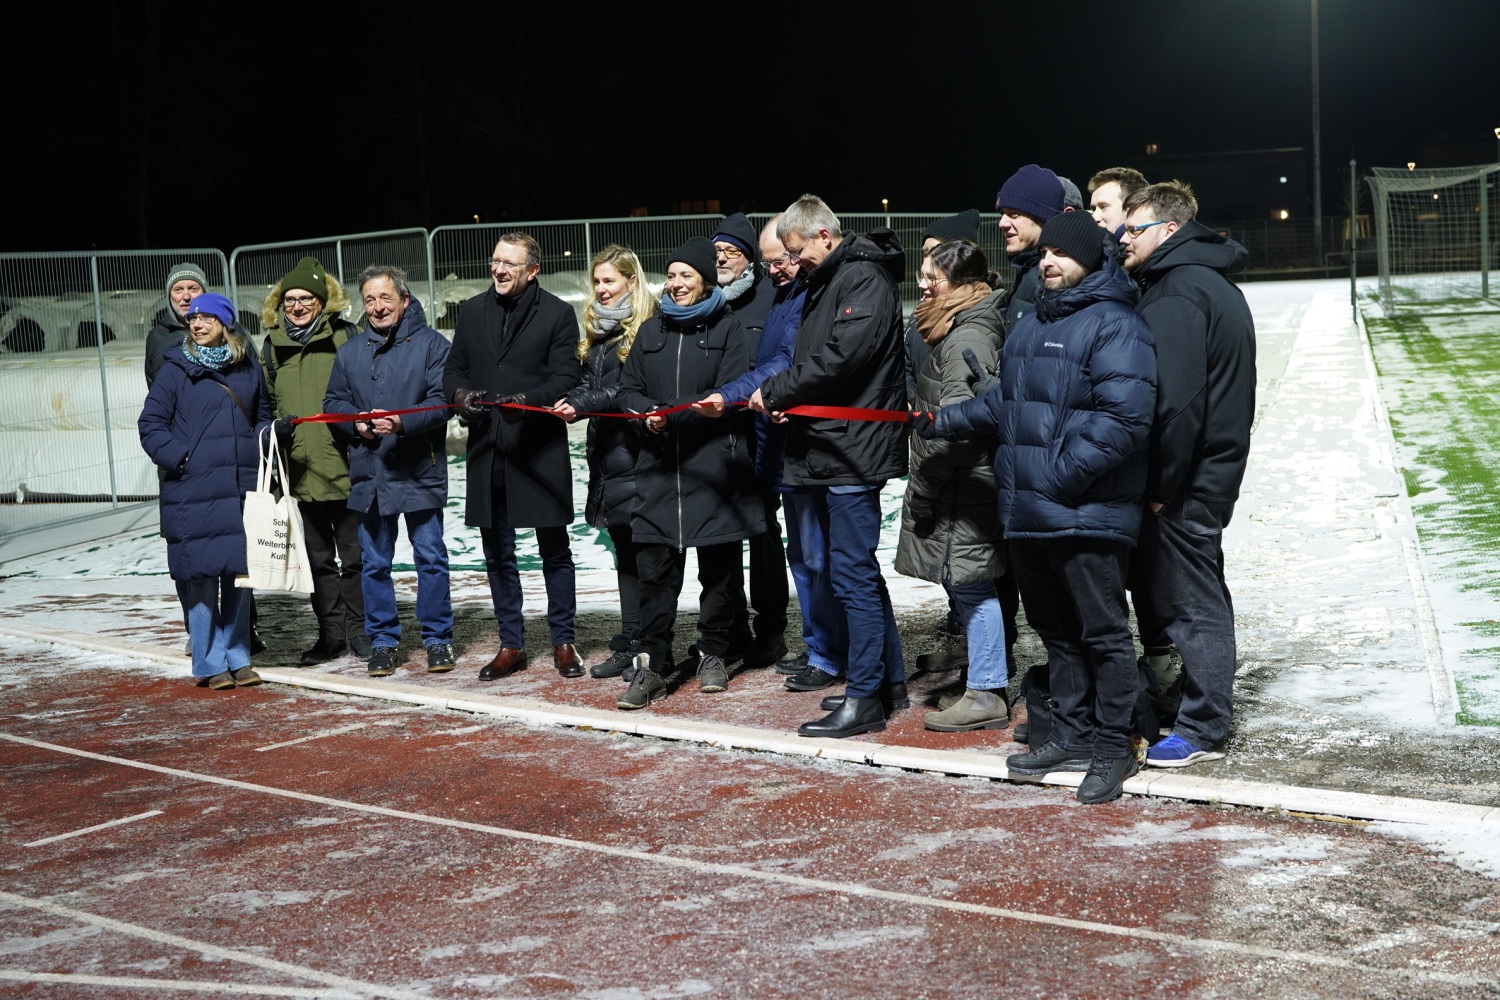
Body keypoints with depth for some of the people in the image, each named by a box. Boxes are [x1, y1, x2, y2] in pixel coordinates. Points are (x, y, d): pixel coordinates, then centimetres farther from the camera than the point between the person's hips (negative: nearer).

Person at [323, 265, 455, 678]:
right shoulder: (350, 351, 12)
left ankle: (437, 639, 14)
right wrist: (357, 424, -6)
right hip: (368, 472, 4)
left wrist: (403, 423, -23)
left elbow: (442, 401, -10)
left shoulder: (431, 344, -2)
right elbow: (333, 401, 14)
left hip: (420, 472, -4)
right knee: (374, 562, 9)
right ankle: (382, 641, 19)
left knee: (431, 558, 2)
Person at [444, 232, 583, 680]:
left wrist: (528, 399, -25)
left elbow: (566, 377, -8)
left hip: (541, 449, -4)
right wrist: (460, 394, -8)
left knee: (554, 550, 5)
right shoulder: (473, 311, 11)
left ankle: (563, 642, 17)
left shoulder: (557, 313, -2)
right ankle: (510, 645, 21)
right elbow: (453, 369, 14)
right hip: (487, 450, 4)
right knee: (497, 553, 10)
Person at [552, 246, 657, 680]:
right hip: (605, 450, 8)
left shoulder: (646, 327, -8)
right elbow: (588, 382, 14)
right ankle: (631, 644, 14)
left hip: (633, 449, -8)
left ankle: (634, 644, -1)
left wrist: (582, 406, -20)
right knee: (623, 545, 10)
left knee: (638, 548, -5)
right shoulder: (596, 329, 18)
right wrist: (570, 401, -6)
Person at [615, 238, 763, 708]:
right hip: (659, 466, 3)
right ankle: (653, 665, 3)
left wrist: (669, 413, -16)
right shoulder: (651, 331, 17)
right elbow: (628, 391, 13)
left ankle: (713, 655, 19)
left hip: (715, 463, -3)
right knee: (655, 568, -2)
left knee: (719, 566, 5)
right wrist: (647, 413, -9)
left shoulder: (727, 328, 4)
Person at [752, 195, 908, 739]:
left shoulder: (864, 280, -12)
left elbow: (842, 355, -23)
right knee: (854, 569, 15)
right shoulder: (826, 282, 19)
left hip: (852, 450, -10)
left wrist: (777, 391, -13)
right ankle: (888, 677, 25)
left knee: (852, 572, -7)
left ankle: (864, 697, -1)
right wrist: (788, 398, 2)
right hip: (825, 448, 10)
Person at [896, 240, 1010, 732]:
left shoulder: (968, 337, -16)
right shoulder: (957, 330, 16)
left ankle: (986, 695, 3)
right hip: (961, 483, 10)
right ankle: (984, 684, 24)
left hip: (964, 483, -10)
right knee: (962, 581, 15)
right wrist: (925, 482, 20)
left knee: (969, 582, -4)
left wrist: (924, 483, -16)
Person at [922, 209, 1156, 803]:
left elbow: (1124, 419, -20)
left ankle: (1112, 745, 13)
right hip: (1027, 511, 9)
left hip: (1085, 513, -9)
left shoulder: (1114, 325, -10)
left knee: (1102, 632, 1)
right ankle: (1073, 734, 28)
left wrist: (1060, 476, -21)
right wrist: (945, 421, 14)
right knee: (1054, 629, 16)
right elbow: (1006, 404, 25)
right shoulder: (1031, 325, 18)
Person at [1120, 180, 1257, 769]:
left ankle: (1203, 731, 7)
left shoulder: (1176, 294, -17)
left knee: (1191, 603, -2)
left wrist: (1162, 487, -18)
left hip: (1187, 479, -10)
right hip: (1213, 470, 10)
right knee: (1200, 595, 17)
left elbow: (1176, 401, -24)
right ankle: (1205, 714, 28)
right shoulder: (1211, 281, 15)